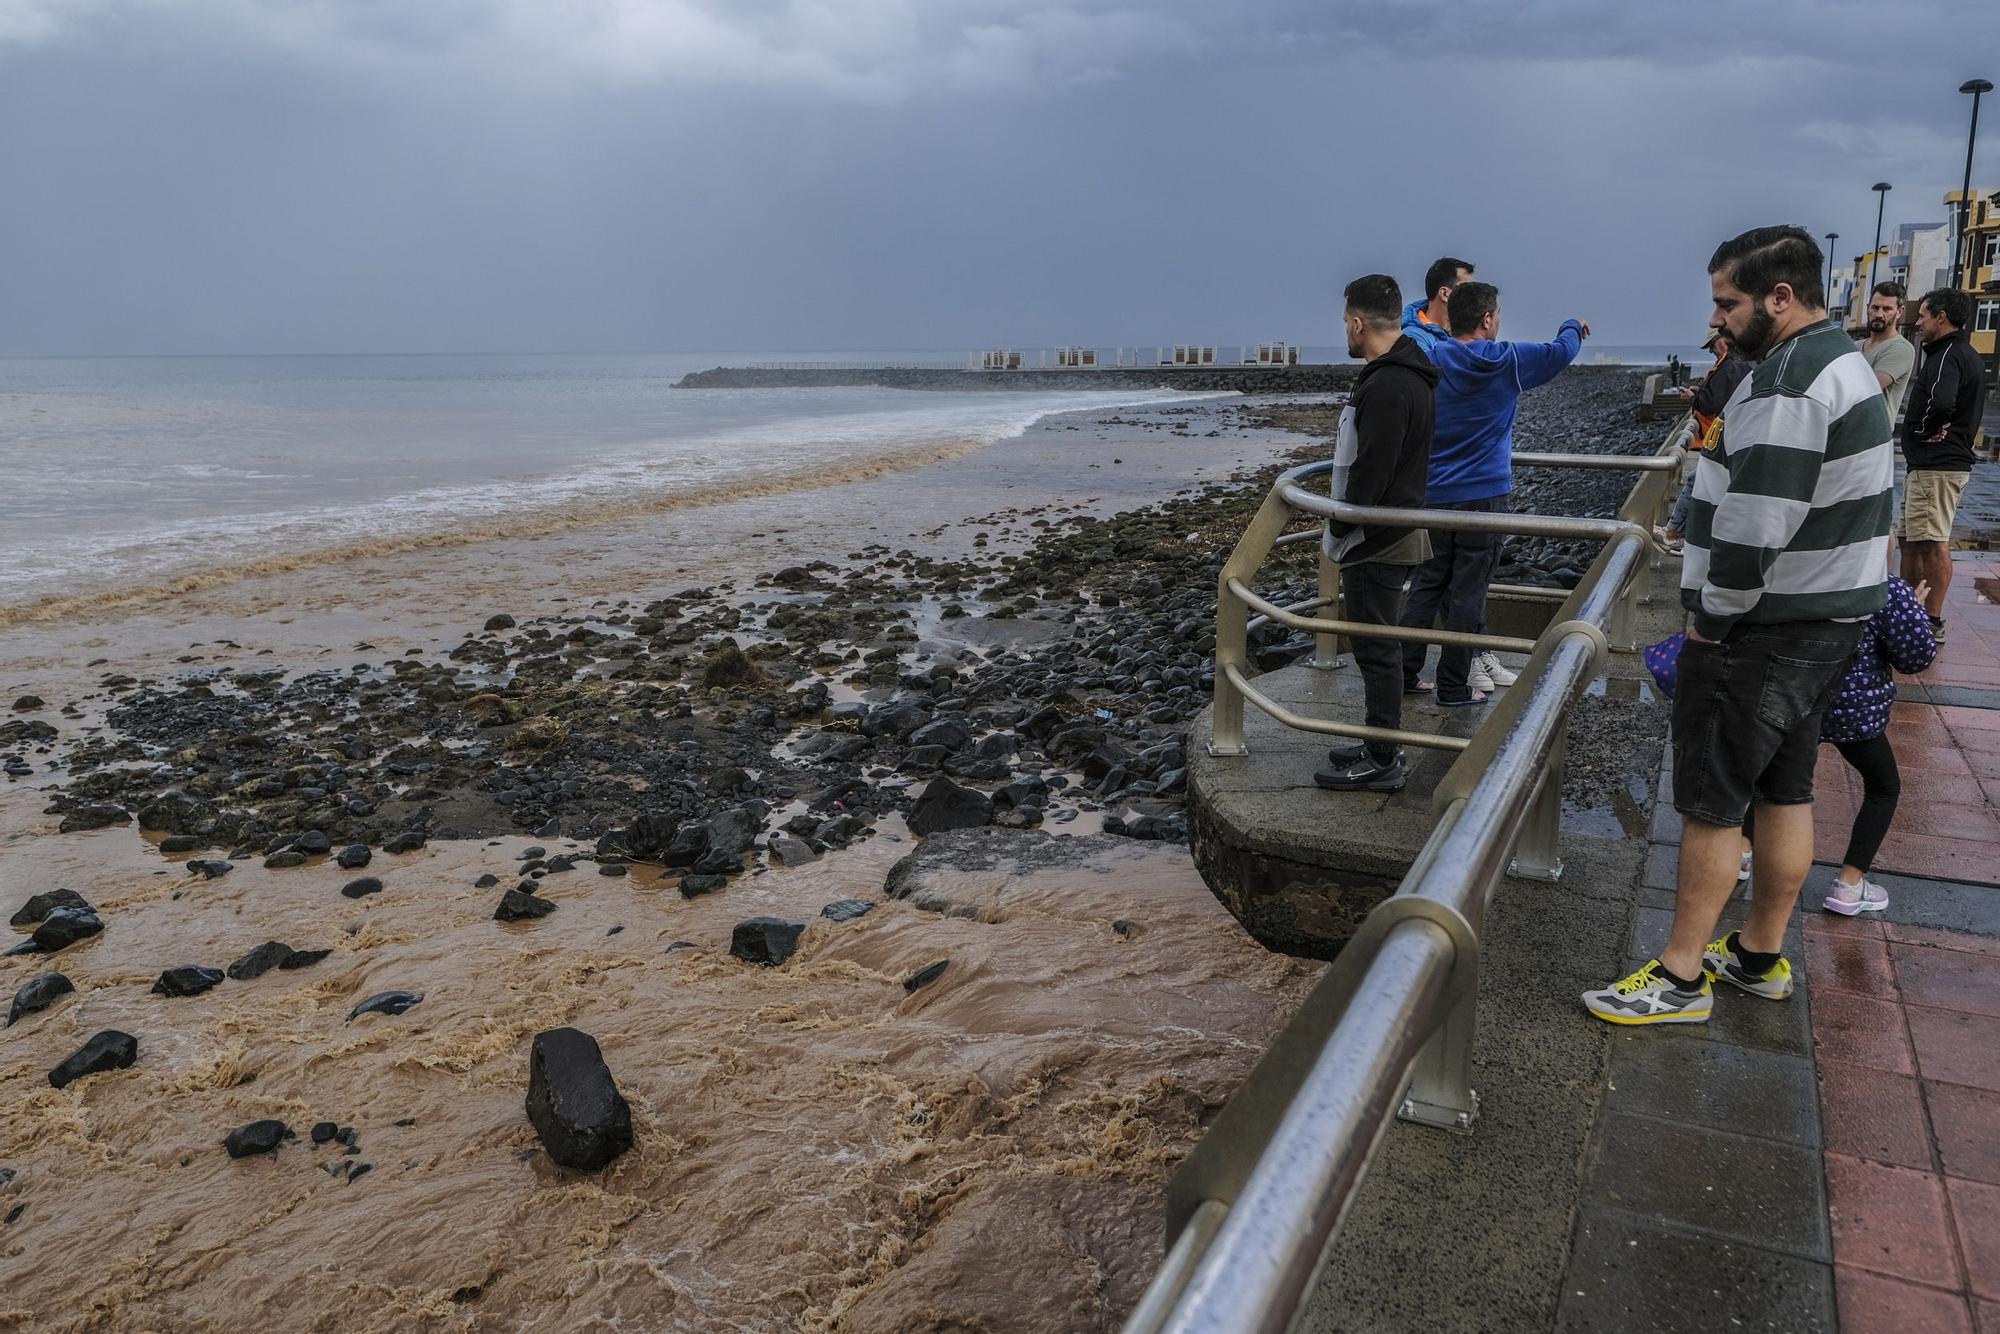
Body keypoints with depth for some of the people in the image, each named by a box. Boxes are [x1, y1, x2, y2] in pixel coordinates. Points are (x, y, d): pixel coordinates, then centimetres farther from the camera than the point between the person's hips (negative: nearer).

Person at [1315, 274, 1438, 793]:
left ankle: (1382, 763, 6)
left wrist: (1339, 528, -13)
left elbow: (1369, 473, -25)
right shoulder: (1411, 376, 13)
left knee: (1376, 649, -3)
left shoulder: (1385, 386, -22)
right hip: (1399, 531, 11)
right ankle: (1381, 747, 28)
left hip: (1377, 540, -11)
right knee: (1380, 646, 18)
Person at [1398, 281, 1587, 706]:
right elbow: (1560, 352, 7)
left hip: (1432, 494, 3)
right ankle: (1453, 687, 6)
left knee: (1426, 583, 12)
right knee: (1467, 592, 2)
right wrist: (1573, 328, 27)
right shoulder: (1508, 361, -6)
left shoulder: (1428, 359, -4)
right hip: (1483, 495, -3)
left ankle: (1406, 672, 14)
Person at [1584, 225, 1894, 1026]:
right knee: (1785, 789, 17)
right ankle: (1761, 955, 30)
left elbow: (1752, 528, -26)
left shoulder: (1789, 381, -21)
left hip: (1764, 629, -10)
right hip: (1829, 619, 10)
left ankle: (1681, 978, 8)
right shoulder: (1845, 362, 13)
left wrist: (1711, 620, -13)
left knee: (1713, 802, -2)